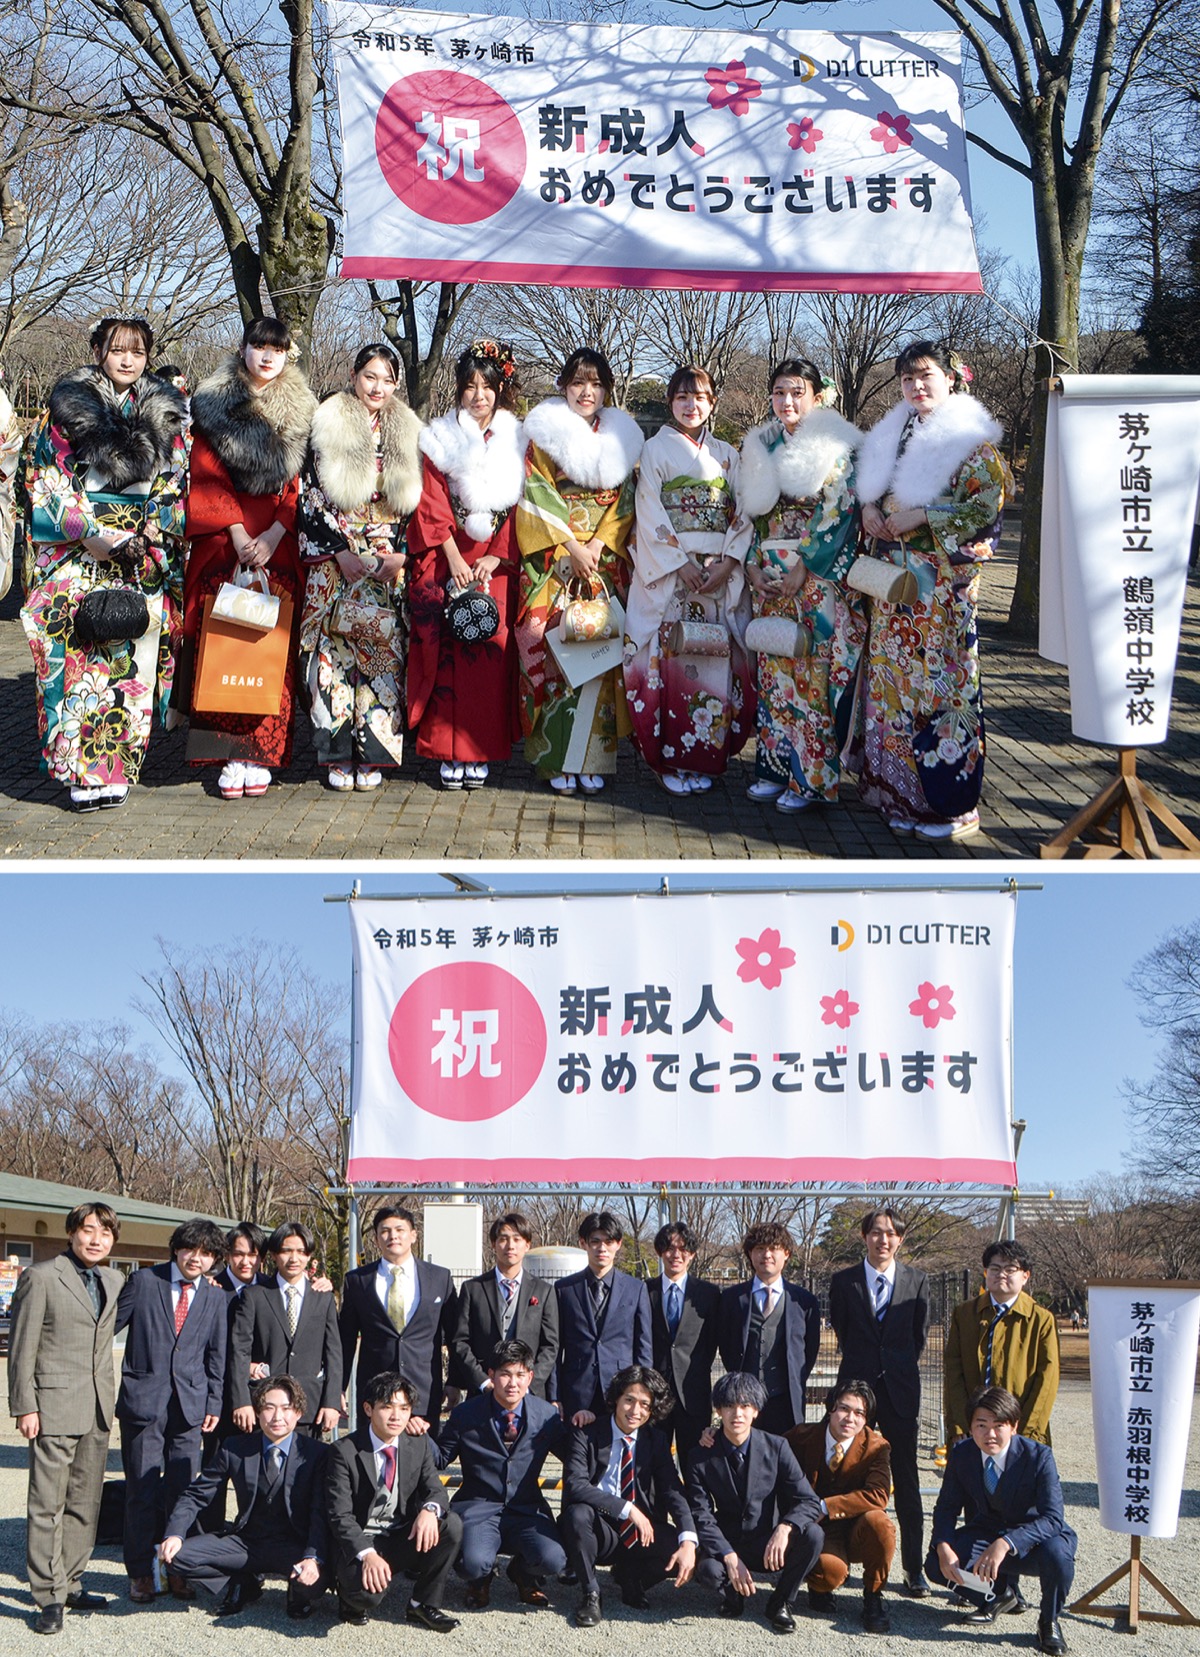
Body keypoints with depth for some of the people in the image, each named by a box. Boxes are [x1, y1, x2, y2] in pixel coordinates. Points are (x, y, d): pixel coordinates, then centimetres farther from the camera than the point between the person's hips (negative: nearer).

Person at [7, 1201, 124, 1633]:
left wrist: (109, 1398, 10)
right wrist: (24, 1407, -9)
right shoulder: (40, 1277, -6)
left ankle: (69, 1585, 21)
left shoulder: (113, 1281, 11)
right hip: (55, 1405, -6)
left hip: (98, 1408, 6)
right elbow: (22, 1348, -6)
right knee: (47, 1505, -4)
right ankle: (48, 1597, 2)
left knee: (84, 1502, 11)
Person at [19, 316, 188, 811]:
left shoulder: (166, 415, 13)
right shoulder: (65, 408, 5)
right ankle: (85, 768, -13)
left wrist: (148, 537, -5)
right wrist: (89, 535, -10)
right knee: (78, 636, -15)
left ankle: (118, 761, -1)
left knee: (132, 652, -8)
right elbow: (44, 482, 1)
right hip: (75, 553, -2)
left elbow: (175, 489, 11)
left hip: (143, 555, 2)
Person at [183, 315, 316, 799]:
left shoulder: (301, 411, 9)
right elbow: (207, 476, 1)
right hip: (222, 538, 0)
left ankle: (259, 753, -1)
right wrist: (237, 533, -10)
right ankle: (229, 755, -4)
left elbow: (302, 485, 4)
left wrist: (274, 536, -10)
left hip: (279, 545, 1)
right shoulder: (214, 404, 7)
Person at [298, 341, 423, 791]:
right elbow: (311, 496, 0)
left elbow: (417, 501, 11)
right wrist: (340, 551, -9)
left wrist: (402, 554, -2)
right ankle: (339, 756, -3)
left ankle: (372, 755, -2)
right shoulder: (326, 428, 5)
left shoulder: (407, 434, 13)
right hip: (334, 559, -2)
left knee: (383, 642, -7)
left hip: (390, 562, 2)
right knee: (334, 645, -7)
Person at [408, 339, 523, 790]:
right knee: (447, 649, -6)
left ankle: (480, 751, 2)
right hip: (446, 561, -1)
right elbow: (432, 504, 0)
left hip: (495, 563, 1)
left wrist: (496, 557, -6)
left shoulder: (516, 443, 10)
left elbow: (519, 509, 6)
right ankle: (448, 751, -2)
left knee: (491, 649, -5)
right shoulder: (439, 440, 5)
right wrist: (454, 558, -9)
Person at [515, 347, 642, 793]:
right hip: (553, 564, -2)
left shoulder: (620, 436, 13)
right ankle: (557, 760, -3)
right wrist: (572, 547, -11)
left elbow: (626, 501, 7)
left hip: (607, 561, 2)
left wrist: (597, 546, -8)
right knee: (554, 650, -8)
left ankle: (593, 760, 1)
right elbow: (538, 497, -3)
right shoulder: (544, 434, 5)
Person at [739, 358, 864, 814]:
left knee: (813, 670, -5)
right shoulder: (760, 446, 13)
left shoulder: (835, 445, -4)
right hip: (770, 576, 6)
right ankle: (776, 767, 13)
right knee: (773, 670, 6)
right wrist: (752, 566, 1)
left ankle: (812, 778, -1)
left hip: (818, 576, -6)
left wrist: (802, 569, -16)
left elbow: (837, 511, -11)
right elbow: (749, 512, 14)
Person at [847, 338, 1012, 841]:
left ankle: (950, 804, 1)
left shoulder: (971, 438, -5)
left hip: (943, 579, -6)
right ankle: (904, 795, 14)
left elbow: (988, 505, -13)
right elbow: (871, 488, 25)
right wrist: (870, 509, 2)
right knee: (895, 680, 6)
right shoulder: (891, 435, 16)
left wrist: (922, 517, -16)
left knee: (940, 681, -6)